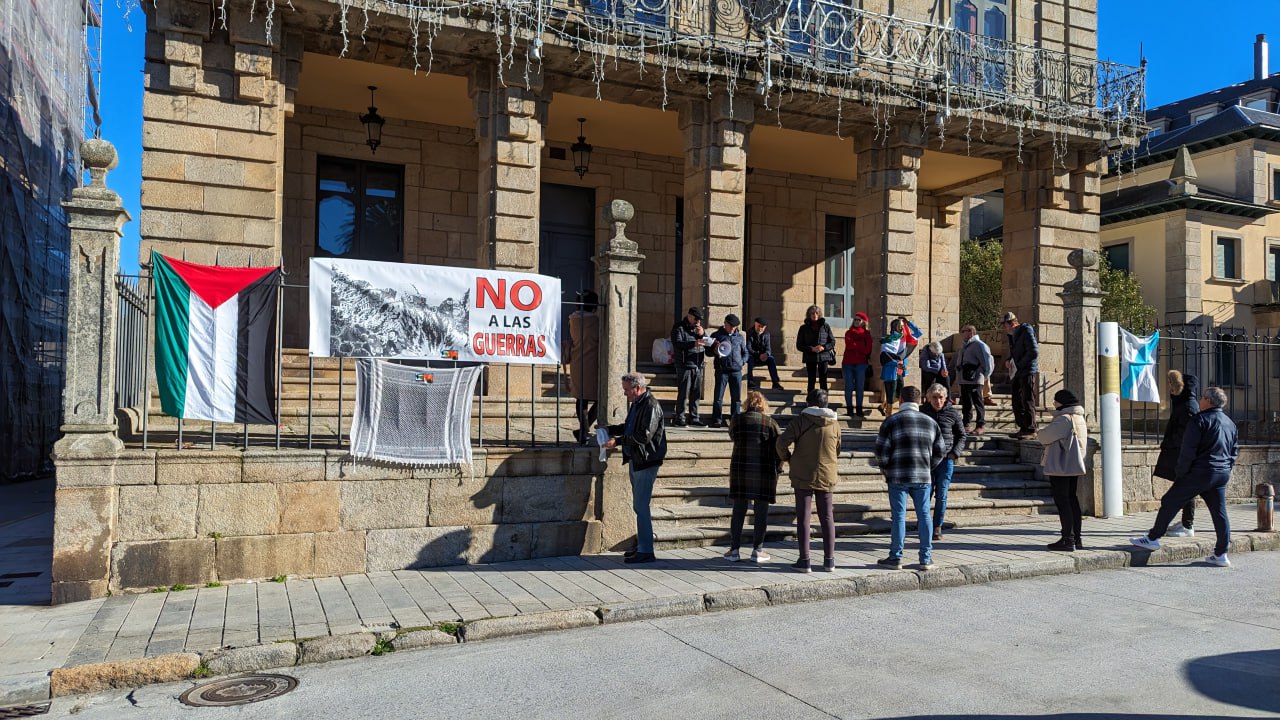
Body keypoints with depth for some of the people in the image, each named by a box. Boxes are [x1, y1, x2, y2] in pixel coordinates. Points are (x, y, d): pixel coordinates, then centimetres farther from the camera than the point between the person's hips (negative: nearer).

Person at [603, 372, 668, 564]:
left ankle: (646, 551, -2)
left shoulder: (651, 406, -17)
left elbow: (644, 436, -23)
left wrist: (617, 441, -23)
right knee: (639, 505, 15)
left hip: (646, 462, -10)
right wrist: (609, 429, 8)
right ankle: (641, 546, 24)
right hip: (635, 460, 10)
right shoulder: (636, 404, 13)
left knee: (641, 506, -8)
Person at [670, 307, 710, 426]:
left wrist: (702, 334, -5)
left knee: (696, 393, 9)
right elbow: (677, 343, -15)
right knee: (683, 393, -6)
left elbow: (708, 344, 14)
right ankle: (680, 418, -1)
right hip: (684, 366, -6)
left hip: (698, 366, 6)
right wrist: (693, 343, -27)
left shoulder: (699, 328, 18)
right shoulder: (679, 327, -1)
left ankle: (694, 418, 16)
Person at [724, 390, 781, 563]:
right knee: (761, 512, 7)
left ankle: (734, 550, 9)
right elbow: (779, 449, -1)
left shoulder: (736, 420, 0)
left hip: (740, 470, 1)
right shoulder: (770, 423, -2)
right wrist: (775, 469, 9)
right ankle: (757, 551, 10)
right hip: (764, 472, -1)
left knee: (738, 511, 7)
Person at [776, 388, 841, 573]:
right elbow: (837, 450, 12)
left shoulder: (801, 420, -9)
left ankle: (804, 560, 1)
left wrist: (787, 457, 3)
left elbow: (782, 442, -15)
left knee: (803, 517, 2)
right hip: (827, 475, 3)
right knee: (827, 517, 11)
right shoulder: (834, 423, 2)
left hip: (803, 476, -3)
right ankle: (829, 560, 11)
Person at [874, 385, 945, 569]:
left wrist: (886, 471, 7)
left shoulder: (892, 421, -4)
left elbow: (881, 451, -8)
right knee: (924, 516, 9)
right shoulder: (931, 422, 8)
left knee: (898, 516, 2)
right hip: (923, 478, 3)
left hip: (898, 477, -3)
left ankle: (895, 557, 8)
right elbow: (940, 450, 12)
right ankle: (926, 559, 13)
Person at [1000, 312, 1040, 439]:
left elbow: (1034, 352, -19)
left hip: (1028, 371, -9)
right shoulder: (1012, 335, 15)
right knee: (1017, 401, 10)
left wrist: (1019, 364, -15)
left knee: (1027, 401, -7)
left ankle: (1030, 430, -3)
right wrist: (1009, 361, 5)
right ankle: (1023, 428, 17)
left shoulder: (1026, 331, -11)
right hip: (1018, 372, 9)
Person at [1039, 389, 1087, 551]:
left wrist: (1042, 433, 9)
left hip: (1060, 466, -9)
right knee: (1072, 500, 13)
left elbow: (1045, 437, -15)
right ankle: (1077, 539, 18)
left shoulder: (1063, 419, -17)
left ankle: (1068, 540, -5)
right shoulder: (1079, 418, 13)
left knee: (1062, 502, -5)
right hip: (1074, 466, 9)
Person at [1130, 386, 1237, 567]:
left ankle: (1153, 539, 5)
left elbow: (1188, 450, -15)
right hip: (1222, 475, 8)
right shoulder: (1230, 423, 15)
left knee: (1170, 503, 1)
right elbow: (1234, 451, 20)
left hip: (1199, 472, -8)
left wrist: (1180, 473, -8)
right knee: (1219, 512, 9)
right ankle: (1221, 555, 11)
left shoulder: (1200, 420, -10)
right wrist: (1226, 469, 22)